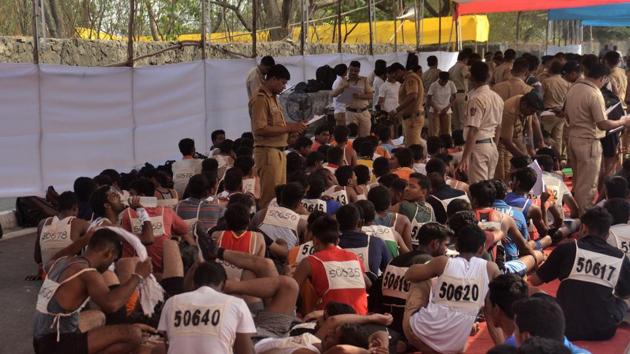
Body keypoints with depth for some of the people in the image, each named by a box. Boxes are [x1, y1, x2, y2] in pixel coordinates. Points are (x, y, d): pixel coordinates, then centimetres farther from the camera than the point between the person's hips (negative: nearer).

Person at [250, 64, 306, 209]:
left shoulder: (273, 98, 18)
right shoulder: (260, 99, -12)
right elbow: (260, 129, -21)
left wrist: (292, 127, 8)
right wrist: (288, 128, -17)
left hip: (278, 151, 10)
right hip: (267, 152, -10)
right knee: (270, 196, -8)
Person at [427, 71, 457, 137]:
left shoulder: (451, 84, -7)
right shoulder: (433, 85, -13)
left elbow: (454, 97, 2)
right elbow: (428, 99, -7)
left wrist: (448, 107, -11)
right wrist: (434, 107, -23)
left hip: (446, 111, 2)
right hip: (435, 111, -2)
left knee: (446, 133, 1)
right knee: (434, 132, -8)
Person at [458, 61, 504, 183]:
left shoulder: (476, 99, -17)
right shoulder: (497, 97, 8)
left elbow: (473, 131, -22)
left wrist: (464, 158, -22)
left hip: (478, 146, -8)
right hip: (492, 146, 8)